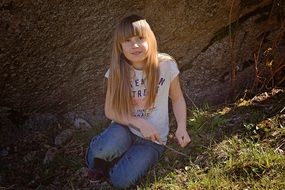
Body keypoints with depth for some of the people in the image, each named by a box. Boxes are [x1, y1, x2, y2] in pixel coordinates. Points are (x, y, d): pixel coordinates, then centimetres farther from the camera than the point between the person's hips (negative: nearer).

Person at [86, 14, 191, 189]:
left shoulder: (166, 65, -13)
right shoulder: (117, 72, -9)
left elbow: (177, 99, 1)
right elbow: (110, 111, -4)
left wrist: (182, 127, -16)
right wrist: (139, 123, -19)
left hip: (153, 138, -1)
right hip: (126, 128, 1)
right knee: (103, 150, -34)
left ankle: (113, 168, 13)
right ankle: (99, 164, 3)